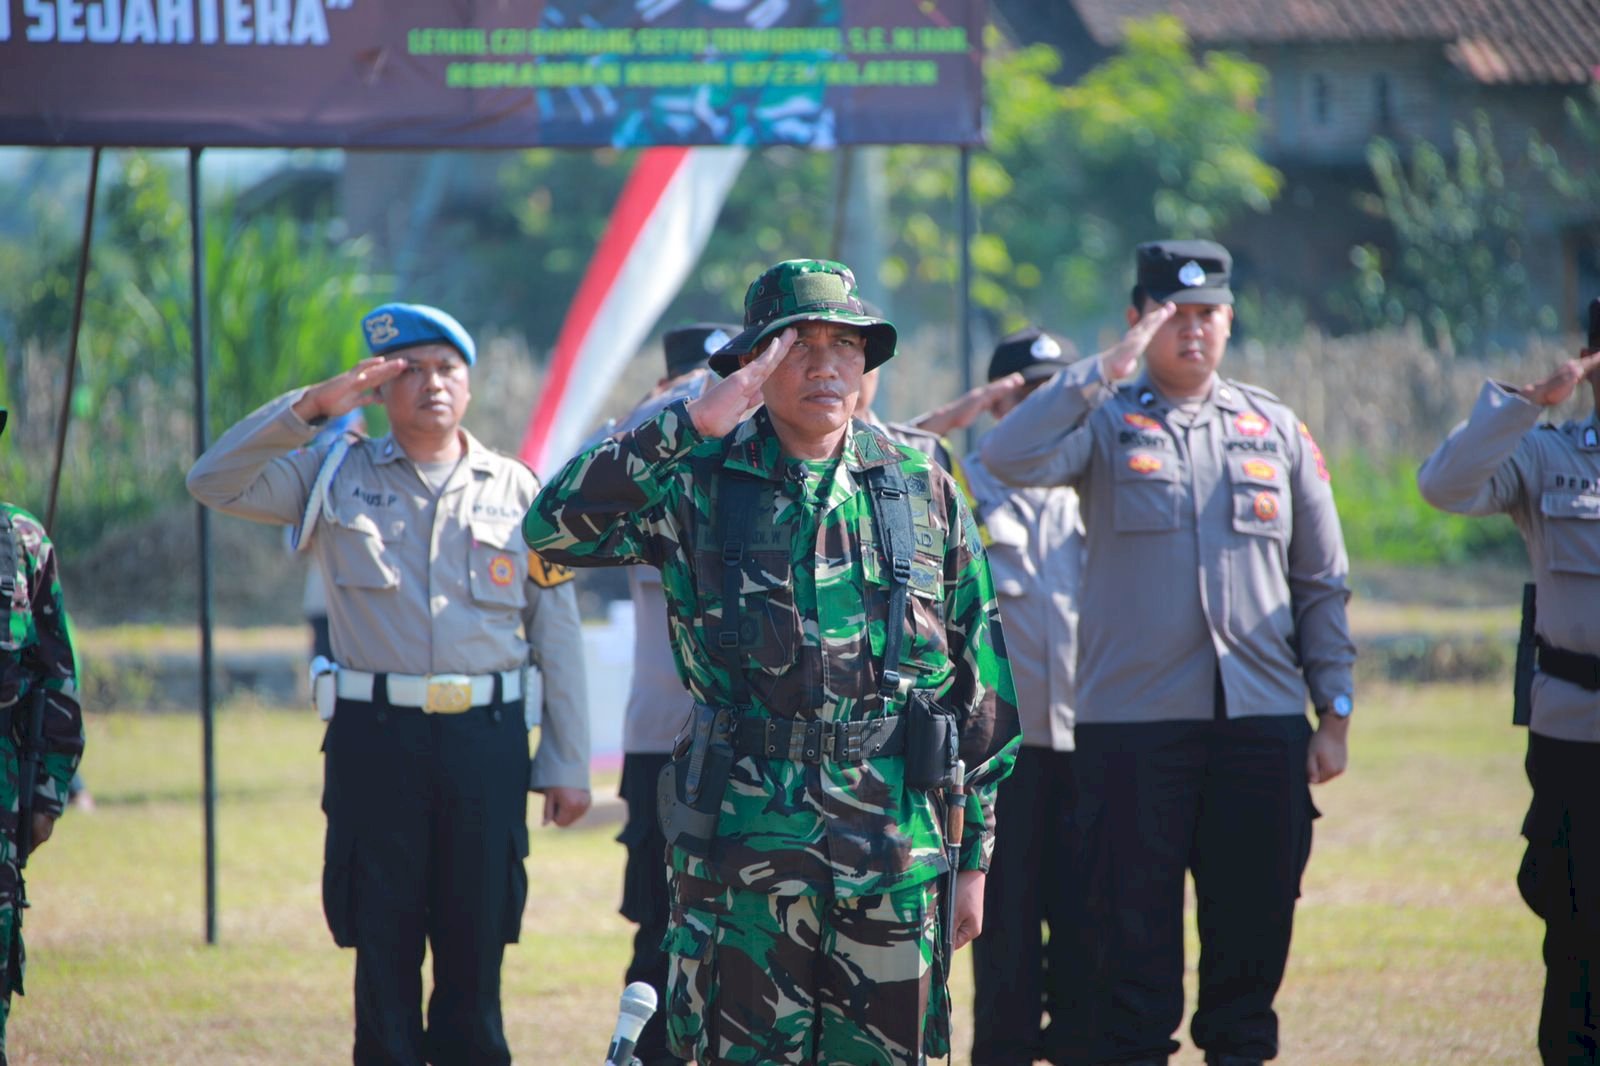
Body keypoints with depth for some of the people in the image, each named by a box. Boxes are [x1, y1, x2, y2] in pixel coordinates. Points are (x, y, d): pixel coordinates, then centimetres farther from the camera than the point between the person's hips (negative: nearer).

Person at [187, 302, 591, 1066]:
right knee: (382, 946, 1)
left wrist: (568, 764, 5)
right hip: (376, 741, -1)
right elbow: (214, 482, -3)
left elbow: (556, 630, 10)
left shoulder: (514, 489, 10)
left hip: (487, 742, 1)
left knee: (476, 947, 3)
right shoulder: (338, 477, 8)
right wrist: (308, 408, -14)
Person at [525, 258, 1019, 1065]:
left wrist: (974, 859, 8)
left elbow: (985, 686, 11)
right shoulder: (700, 485, 2)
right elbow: (553, 526, -14)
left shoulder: (925, 491, 8)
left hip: (896, 847, 2)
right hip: (747, 840, -2)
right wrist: (693, 423, -16)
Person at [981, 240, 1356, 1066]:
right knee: (1132, 932, 0)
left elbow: (1321, 585, 14)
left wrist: (1334, 713, 7)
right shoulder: (1104, 420, 4)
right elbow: (1009, 458, -17)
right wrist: (1105, 371, -18)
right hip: (1133, 722, -3)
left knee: (1254, 921, 5)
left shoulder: (1277, 431, 13)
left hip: (1263, 722, 3)